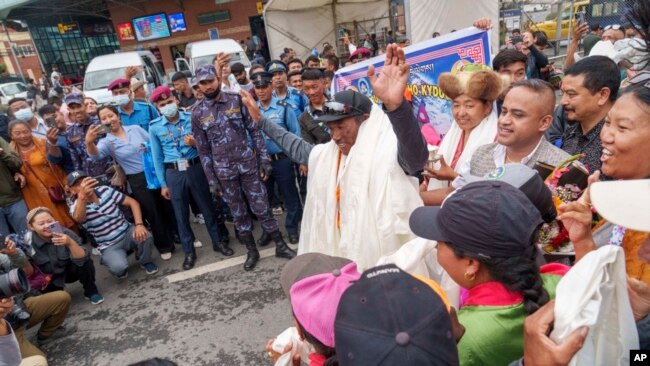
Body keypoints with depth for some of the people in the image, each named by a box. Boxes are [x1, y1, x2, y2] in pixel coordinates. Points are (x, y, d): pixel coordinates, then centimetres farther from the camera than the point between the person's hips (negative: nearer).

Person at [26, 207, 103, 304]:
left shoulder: (65, 233, -22)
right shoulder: (29, 242, -21)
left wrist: (70, 243, -46)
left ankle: (91, 292, -4)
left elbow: (82, 259, -31)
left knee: (86, 262, -29)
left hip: (69, 271, 0)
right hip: (48, 279, 0)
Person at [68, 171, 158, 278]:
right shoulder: (76, 207, -12)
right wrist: (82, 196, -62)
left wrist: (139, 224, -21)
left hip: (127, 232, 2)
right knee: (119, 267, -31)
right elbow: (78, 218, -39)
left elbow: (133, 202, -3)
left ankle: (145, 262, 2)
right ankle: (120, 270, 9)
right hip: (109, 246, -2)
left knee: (144, 236, -30)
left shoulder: (105, 190, -3)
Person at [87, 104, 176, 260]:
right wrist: (89, 142, -46)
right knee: (152, 213, 8)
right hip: (137, 181, -1)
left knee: (169, 207, 13)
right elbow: (96, 155, -25)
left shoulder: (135, 128, 0)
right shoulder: (107, 141, -5)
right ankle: (165, 246, 27)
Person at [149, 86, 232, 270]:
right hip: (173, 173, 0)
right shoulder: (155, 128, -1)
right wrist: (163, 184, 2)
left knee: (207, 207, 10)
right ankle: (189, 251, 24)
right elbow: (157, 157, 3)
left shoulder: (191, 118, -1)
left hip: (195, 168, 0)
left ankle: (218, 241, 28)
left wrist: (196, 143, -18)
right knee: (181, 214, 9)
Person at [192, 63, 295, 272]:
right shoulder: (198, 115, 2)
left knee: (261, 207, 3)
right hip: (224, 171, 1)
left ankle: (280, 246, 17)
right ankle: (252, 251, 25)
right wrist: (211, 180, 1)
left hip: (248, 164, -1)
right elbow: (203, 150, 4)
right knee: (238, 213, 10)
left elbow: (255, 131, 1)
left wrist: (264, 159, -5)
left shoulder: (237, 101, 0)